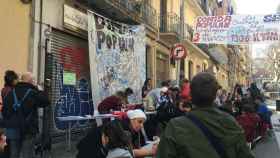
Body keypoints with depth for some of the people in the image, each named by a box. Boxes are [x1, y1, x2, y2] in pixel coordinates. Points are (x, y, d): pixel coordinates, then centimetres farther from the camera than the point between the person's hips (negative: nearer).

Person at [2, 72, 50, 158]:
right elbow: (46, 101, -2)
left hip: (12, 129, 5)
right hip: (28, 129, -5)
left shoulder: (11, 93, 5)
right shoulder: (33, 93, -11)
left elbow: (4, 110, 9)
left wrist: (7, 124, 16)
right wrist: (37, 90, 4)